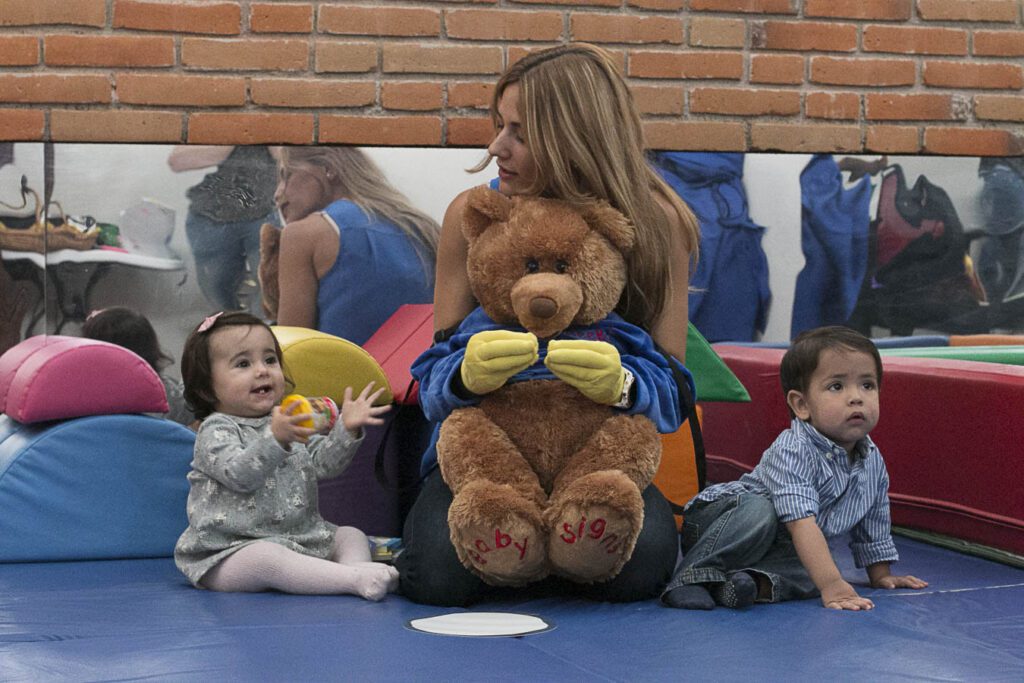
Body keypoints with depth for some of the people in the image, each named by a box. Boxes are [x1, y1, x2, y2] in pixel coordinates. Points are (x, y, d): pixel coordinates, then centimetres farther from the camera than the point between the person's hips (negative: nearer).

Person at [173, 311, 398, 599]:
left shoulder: (290, 422, 15)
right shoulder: (216, 431, -9)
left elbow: (323, 462, 10)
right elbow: (240, 474, -26)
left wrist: (346, 429, -7)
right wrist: (276, 439, -41)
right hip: (232, 552, -8)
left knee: (350, 535, 4)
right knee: (266, 558, -37)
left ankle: (356, 567, -27)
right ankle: (355, 580, -46)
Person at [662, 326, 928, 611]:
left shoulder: (873, 461, -3)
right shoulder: (792, 452, -28)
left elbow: (874, 525, 14)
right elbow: (801, 523, -39)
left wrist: (881, 576, 18)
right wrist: (831, 583, -46)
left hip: (778, 549, 6)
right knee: (759, 510, -39)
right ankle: (694, 574, -32)